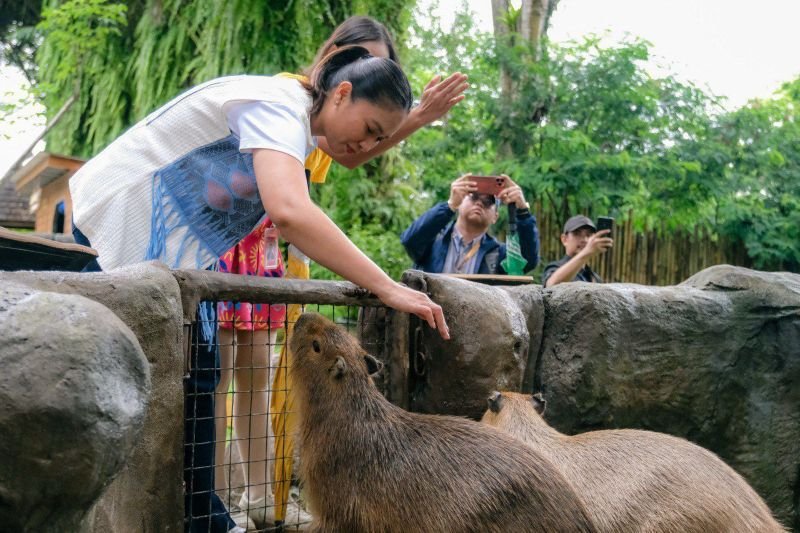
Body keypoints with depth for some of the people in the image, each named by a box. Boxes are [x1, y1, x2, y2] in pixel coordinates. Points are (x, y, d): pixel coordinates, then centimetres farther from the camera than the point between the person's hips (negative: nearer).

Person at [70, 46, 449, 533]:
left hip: (172, 253, 9)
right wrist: (386, 287, -38)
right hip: (119, 231, -9)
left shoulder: (300, 129, 7)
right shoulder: (278, 104, -24)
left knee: (196, 380, 8)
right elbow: (289, 212, -41)